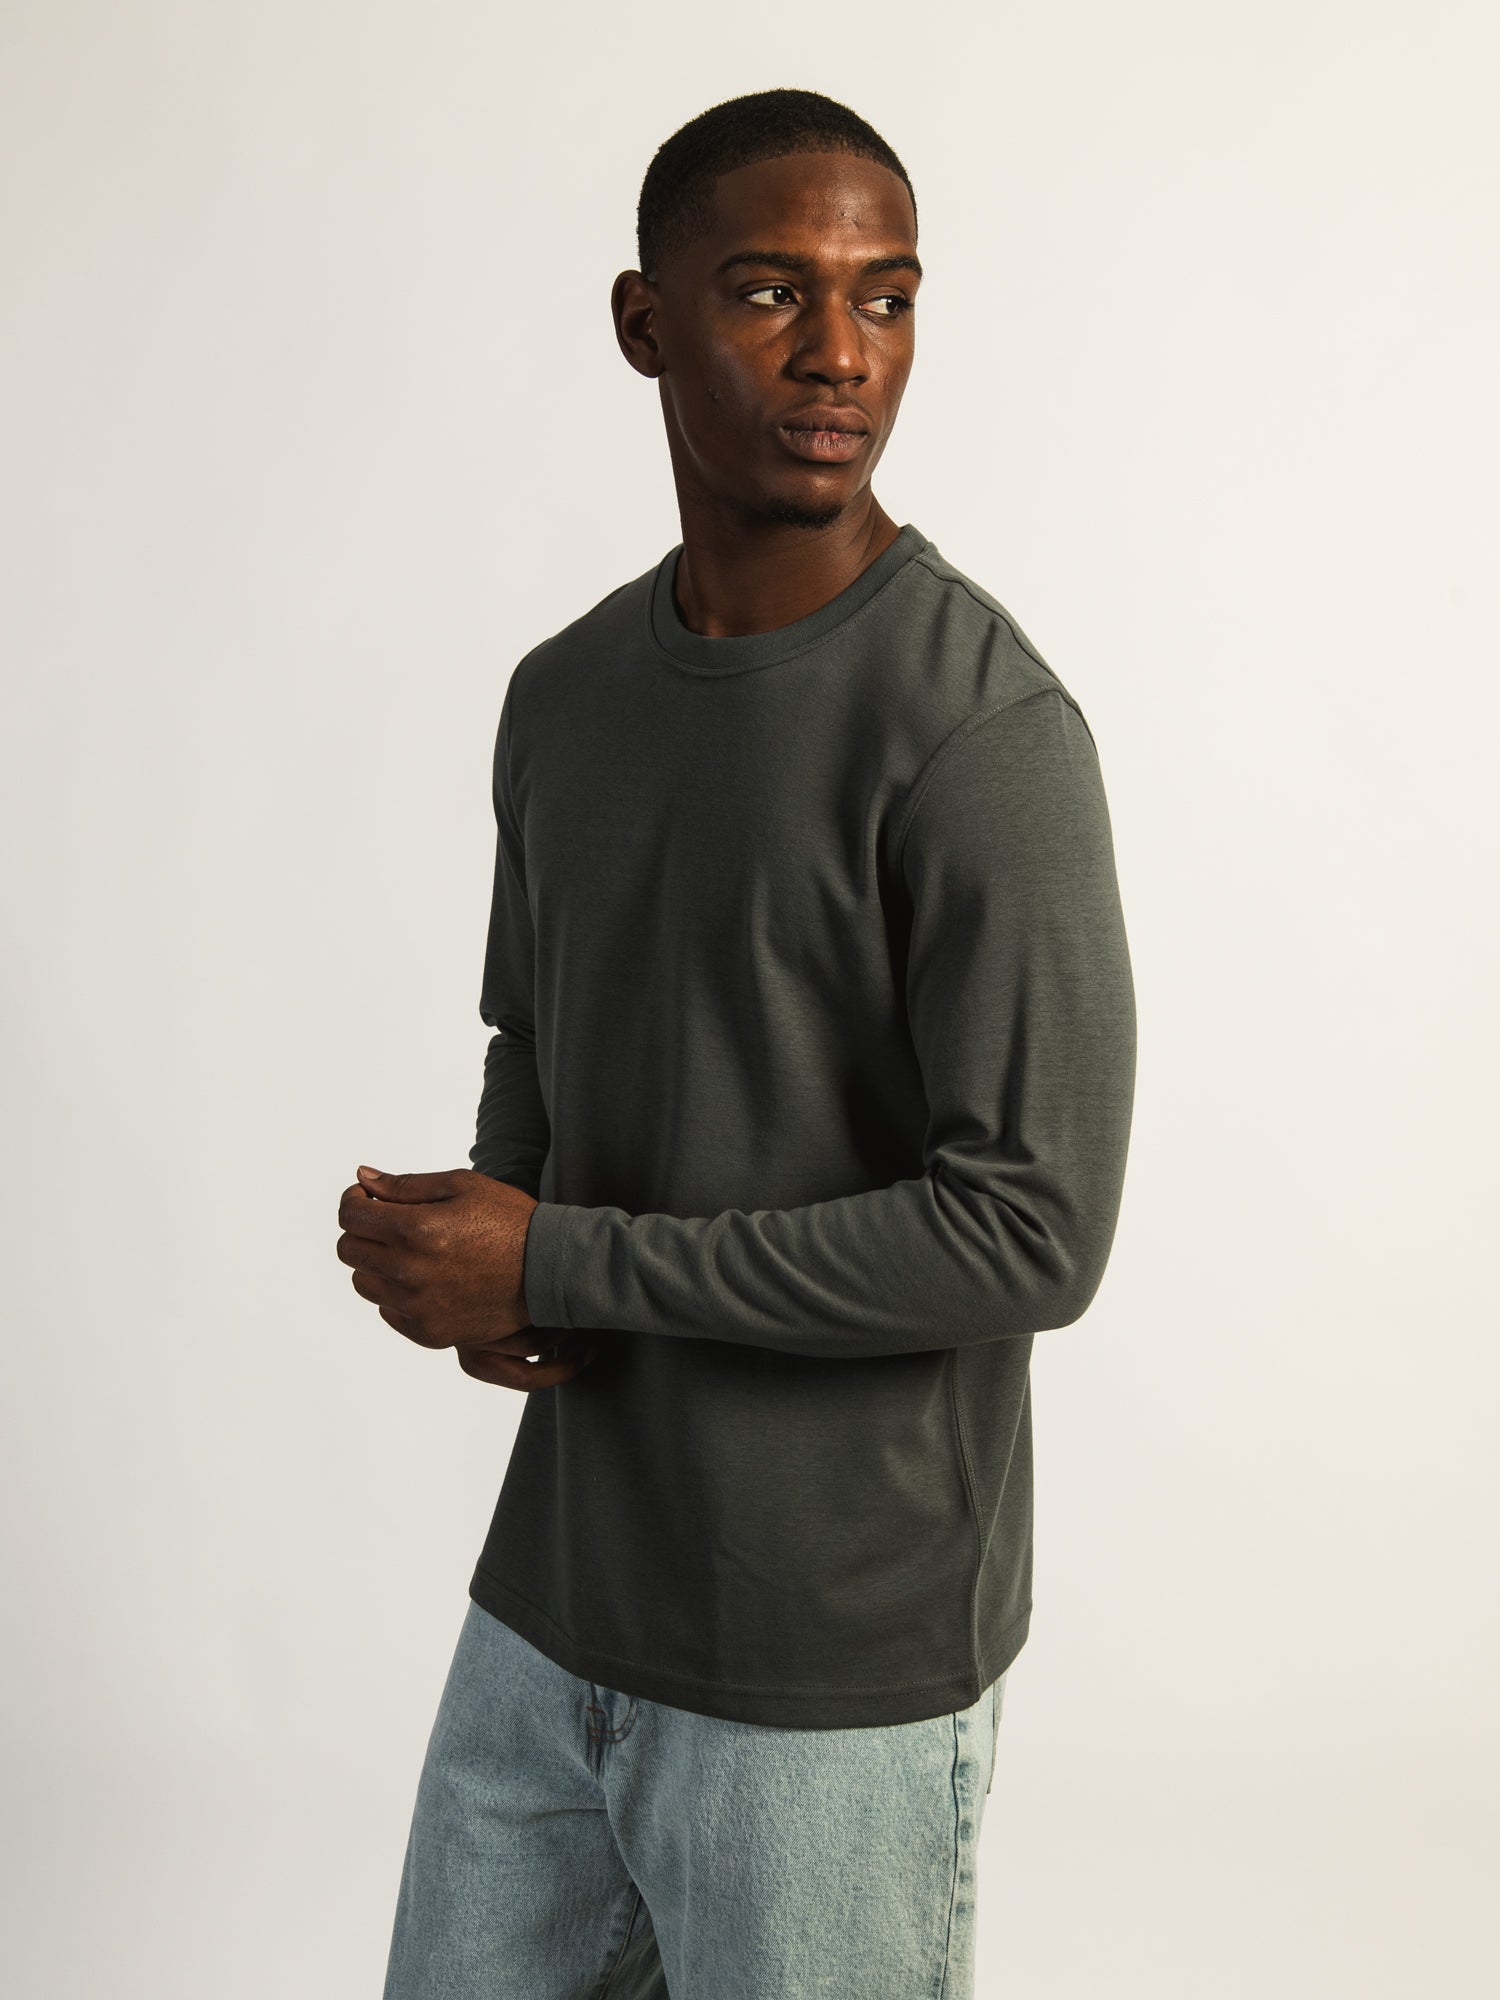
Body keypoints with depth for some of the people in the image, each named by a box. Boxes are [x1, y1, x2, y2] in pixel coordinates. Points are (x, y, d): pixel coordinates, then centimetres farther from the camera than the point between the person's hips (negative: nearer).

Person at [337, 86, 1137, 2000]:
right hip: (548, 1607, 6)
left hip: (838, 1677, -6)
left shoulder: (982, 731, -17)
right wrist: (479, 1252, -4)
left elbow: (1032, 1233, -20)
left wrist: (561, 1265, -18)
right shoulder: (565, 696, 5)